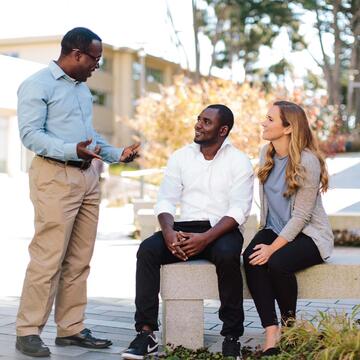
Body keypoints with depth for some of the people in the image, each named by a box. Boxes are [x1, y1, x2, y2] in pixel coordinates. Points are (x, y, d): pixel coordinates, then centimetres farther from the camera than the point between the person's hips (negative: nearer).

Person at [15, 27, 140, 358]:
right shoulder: (38, 85, -5)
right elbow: (30, 134, -14)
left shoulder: (83, 89, 20)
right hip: (55, 176, -8)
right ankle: (28, 331, 0)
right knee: (49, 257, -9)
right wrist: (72, 151, -27)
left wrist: (117, 154, 11)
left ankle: (71, 328, 14)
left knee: (79, 259, 7)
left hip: (88, 176, 8)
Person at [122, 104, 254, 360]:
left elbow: (239, 210, -10)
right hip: (185, 228, 3)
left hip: (222, 229, -3)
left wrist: (206, 238, -25)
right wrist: (168, 231, -17)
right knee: (147, 250, -25)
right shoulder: (180, 157, 10)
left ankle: (232, 336, -22)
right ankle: (146, 333, -23)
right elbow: (166, 201, 5)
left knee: (227, 255, -37)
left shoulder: (239, 162, 0)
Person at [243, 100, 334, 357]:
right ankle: (271, 333, -25)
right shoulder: (266, 154, 4)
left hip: (308, 234, -6)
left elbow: (301, 216, -18)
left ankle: (290, 322, -4)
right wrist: (265, 237, 6)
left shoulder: (307, 162, -18)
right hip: (275, 229, 6)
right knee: (251, 259, -25)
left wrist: (272, 248, -22)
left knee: (277, 263, -33)